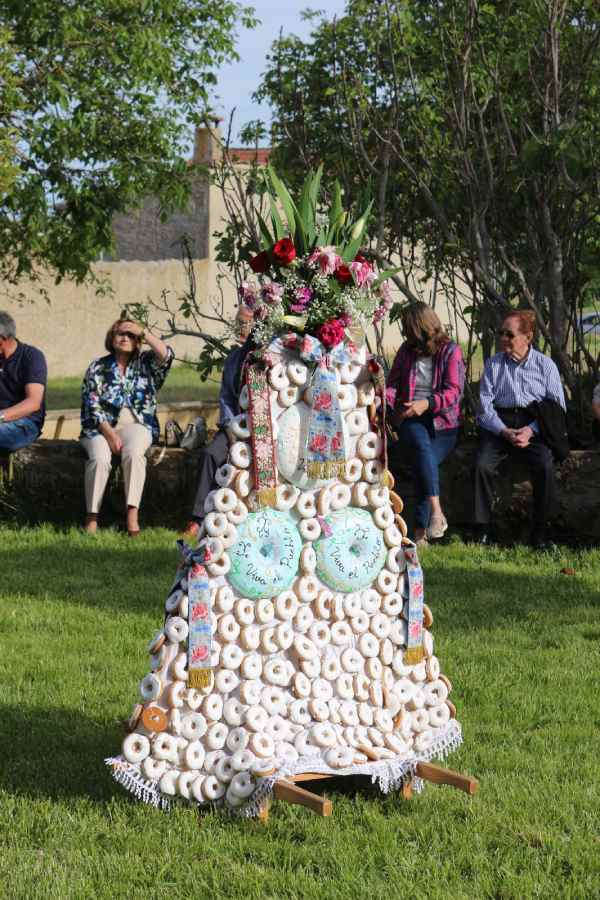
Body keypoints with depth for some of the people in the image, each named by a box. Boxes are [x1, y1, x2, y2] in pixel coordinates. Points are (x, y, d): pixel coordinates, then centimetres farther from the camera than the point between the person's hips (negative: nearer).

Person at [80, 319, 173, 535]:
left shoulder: (145, 363, 13)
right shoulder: (98, 367, 9)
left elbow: (166, 355, -9)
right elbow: (93, 406, 0)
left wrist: (143, 332, -7)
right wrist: (110, 434, -13)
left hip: (136, 424, 0)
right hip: (102, 426, 0)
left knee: (134, 453, -34)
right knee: (99, 458, -31)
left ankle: (132, 515, -36)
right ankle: (92, 518, -30)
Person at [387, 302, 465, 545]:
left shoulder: (450, 351, 4)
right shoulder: (406, 351, 16)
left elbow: (453, 391, -6)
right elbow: (392, 384, 21)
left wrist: (427, 403, -23)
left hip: (442, 422, -2)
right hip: (409, 420, 2)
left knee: (426, 462, -30)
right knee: (421, 443, -35)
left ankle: (420, 533, -30)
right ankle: (436, 511, -45)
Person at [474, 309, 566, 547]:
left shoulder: (545, 365, 9)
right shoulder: (493, 364, 13)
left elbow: (558, 406, 1)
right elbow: (485, 404, 4)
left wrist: (530, 430, -14)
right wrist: (504, 432, -13)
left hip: (534, 426, -1)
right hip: (498, 425, 2)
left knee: (545, 467, -29)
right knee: (483, 465, -26)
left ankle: (539, 529, -16)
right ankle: (483, 528, -17)